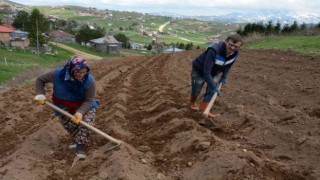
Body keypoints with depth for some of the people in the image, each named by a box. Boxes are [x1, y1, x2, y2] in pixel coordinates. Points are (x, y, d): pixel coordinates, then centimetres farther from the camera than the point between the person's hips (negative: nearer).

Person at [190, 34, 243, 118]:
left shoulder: (236, 52, -20)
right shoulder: (214, 50, -42)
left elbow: (228, 65, 4)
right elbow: (206, 71, -41)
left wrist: (224, 77, -4)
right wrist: (214, 87, -38)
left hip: (214, 72, 5)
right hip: (199, 70, -5)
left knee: (211, 91, -5)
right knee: (196, 91, 9)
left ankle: (203, 110, 7)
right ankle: (192, 103, 40)